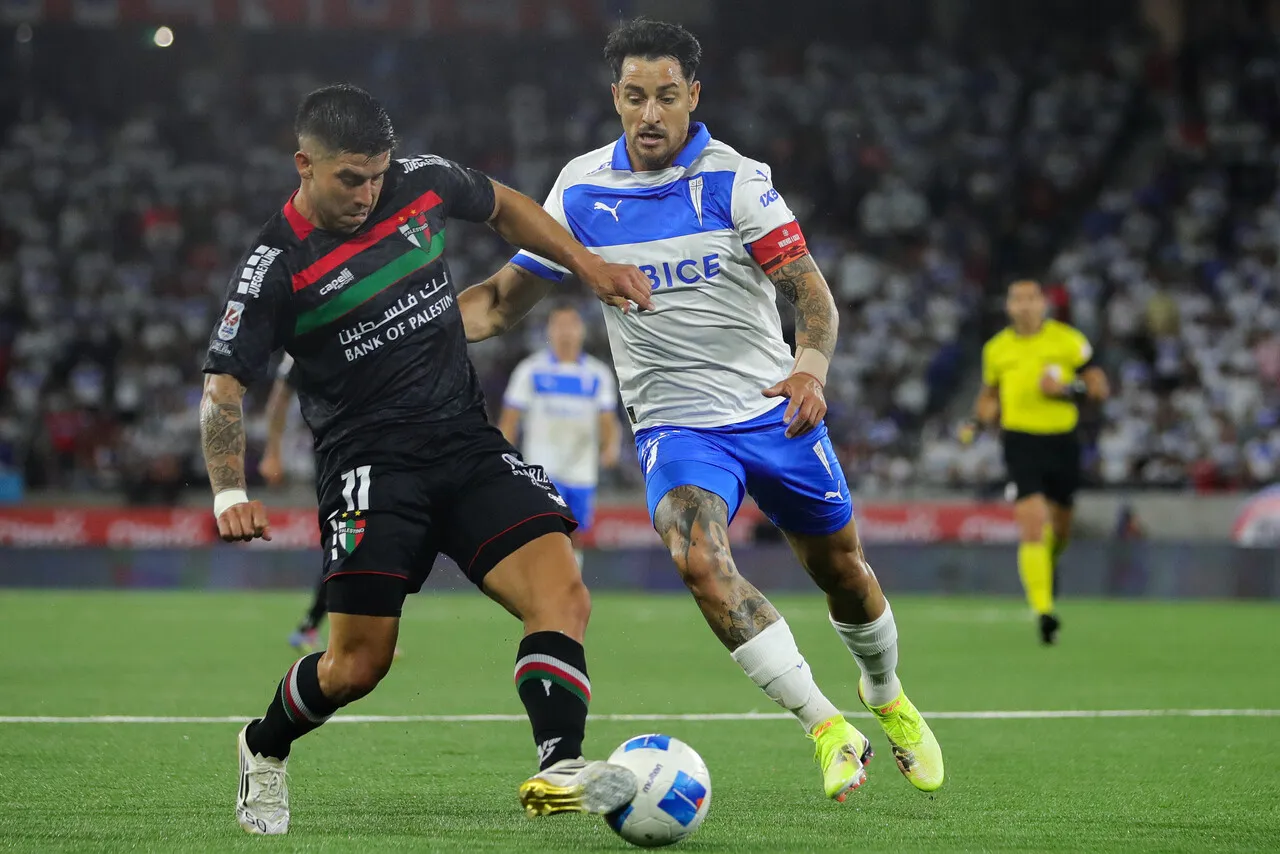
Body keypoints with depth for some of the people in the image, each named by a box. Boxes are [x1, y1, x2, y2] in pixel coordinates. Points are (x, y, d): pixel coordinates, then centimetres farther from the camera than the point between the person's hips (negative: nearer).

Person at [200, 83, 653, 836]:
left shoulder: (422, 184, 2)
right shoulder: (277, 268, -9)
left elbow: (503, 207, 24)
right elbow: (225, 384, -5)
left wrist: (587, 263, 16)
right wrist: (230, 494, -17)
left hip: (469, 444, 4)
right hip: (371, 468, -4)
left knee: (562, 594, -19)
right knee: (360, 664, -8)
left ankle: (559, 770, -27)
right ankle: (264, 751, 22)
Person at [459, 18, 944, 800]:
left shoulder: (735, 179, -10)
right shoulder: (582, 190, -2)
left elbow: (812, 293, -15)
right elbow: (507, 297, 6)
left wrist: (811, 367, -35)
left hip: (776, 411, 0)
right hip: (675, 422, 0)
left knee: (842, 570, 12)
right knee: (699, 558, -27)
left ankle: (888, 699, 45)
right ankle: (830, 733, -22)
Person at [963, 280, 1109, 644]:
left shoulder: (1068, 340, -1)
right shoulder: (996, 348, 6)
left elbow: (1100, 387, 0)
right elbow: (990, 395, 22)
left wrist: (1069, 389, -18)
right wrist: (977, 422, 3)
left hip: (1062, 441, 1)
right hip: (1020, 444, -1)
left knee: (1059, 528, 15)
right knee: (1032, 525, -17)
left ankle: (1050, 562, 52)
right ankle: (1043, 610, -19)